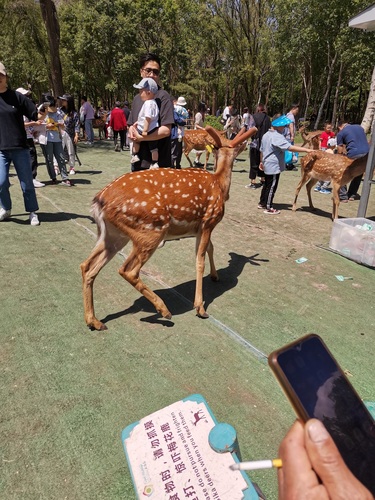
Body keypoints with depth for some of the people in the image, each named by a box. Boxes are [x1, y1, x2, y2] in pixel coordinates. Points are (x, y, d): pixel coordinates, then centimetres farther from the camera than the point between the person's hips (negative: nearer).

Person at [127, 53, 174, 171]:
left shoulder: (163, 96, -7)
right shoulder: (137, 98, 13)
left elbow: (166, 130, -16)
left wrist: (140, 137, -13)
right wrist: (132, 132, -5)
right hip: (138, 162, 6)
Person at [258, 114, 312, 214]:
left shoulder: (266, 135, 10)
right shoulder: (277, 137, -20)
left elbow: (262, 150, 19)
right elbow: (290, 147, -29)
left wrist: (261, 161, 30)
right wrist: (306, 150, -29)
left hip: (267, 165, 9)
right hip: (274, 166, -9)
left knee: (267, 184, 20)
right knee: (272, 187, -1)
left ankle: (262, 203, 30)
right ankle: (268, 208, 6)